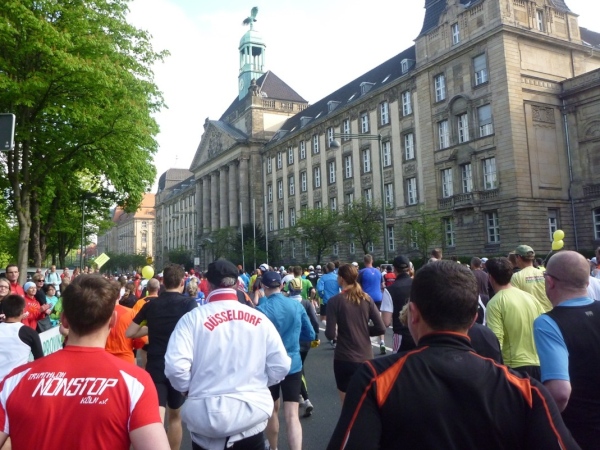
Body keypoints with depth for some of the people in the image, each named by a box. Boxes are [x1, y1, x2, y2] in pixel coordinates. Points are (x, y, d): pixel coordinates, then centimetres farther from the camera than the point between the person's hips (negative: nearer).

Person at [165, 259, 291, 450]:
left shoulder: (193, 318, -9)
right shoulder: (259, 319, -3)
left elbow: (175, 366, -17)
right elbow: (281, 366, -3)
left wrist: (189, 387, 3)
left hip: (208, 416, -1)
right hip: (252, 412, 2)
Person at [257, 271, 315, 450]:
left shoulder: (261, 309, -15)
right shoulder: (297, 306, -3)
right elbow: (310, 335, 6)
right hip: (293, 365, 2)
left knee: (272, 410, 20)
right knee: (292, 415, 0)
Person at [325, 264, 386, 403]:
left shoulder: (335, 301, -10)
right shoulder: (366, 299, 1)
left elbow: (330, 334, -14)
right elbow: (381, 328, -1)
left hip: (345, 359, -4)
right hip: (366, 358, 4)